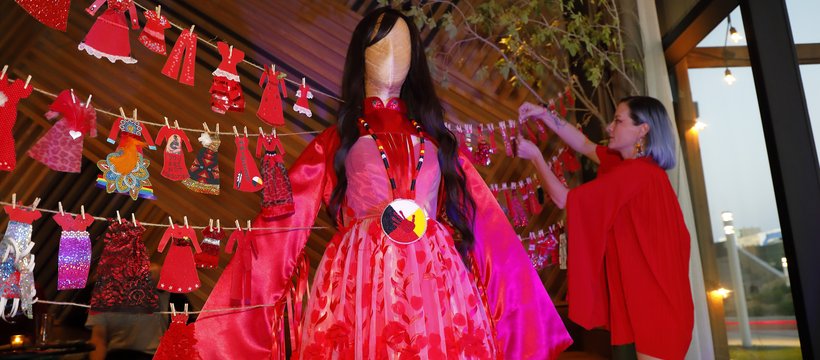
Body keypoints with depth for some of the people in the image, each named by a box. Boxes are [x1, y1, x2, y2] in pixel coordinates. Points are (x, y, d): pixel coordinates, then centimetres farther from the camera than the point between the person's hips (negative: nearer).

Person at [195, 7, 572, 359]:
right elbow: (283, 224, 5)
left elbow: (486, 227, 13)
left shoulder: (436, 139, 16)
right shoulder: (336, 140, 12)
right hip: (360, 278, -1)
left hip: (436, 278, 2)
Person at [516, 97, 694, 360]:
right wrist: (546, 116, 8)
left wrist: (536, 156, -7)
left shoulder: (634, 172, -22)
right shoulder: (636, 164, 8)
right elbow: (583, 145, 17)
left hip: (651, 295, -10)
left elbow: (564, 199, -19)